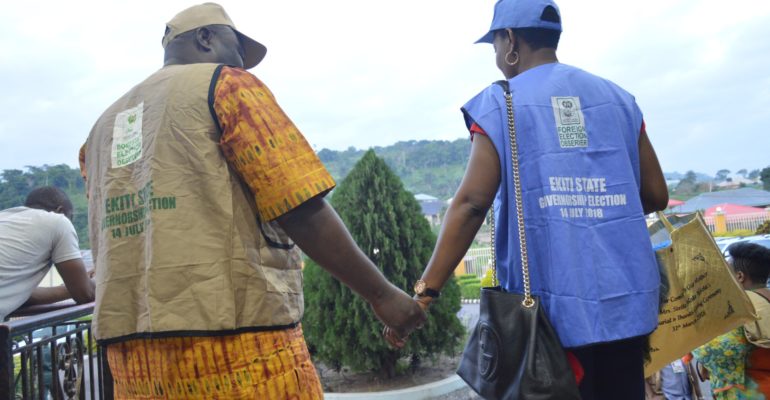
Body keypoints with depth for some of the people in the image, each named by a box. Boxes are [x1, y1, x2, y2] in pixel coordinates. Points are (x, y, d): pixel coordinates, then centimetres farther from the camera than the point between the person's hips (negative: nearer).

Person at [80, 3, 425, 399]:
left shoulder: (104, 126, 20)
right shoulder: (225, 84, -1)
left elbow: (116, 240, 17)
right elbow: (304, 213, -10)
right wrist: (382, 293, -4)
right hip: (237, 344, -7)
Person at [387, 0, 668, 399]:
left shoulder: (498, 103, -2)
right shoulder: (618, 97, 10)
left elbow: (471, 203, -13)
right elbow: (656, 195, 11)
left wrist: (424, 291, -12)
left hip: (552, 305, -4)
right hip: (625, 297, 4)